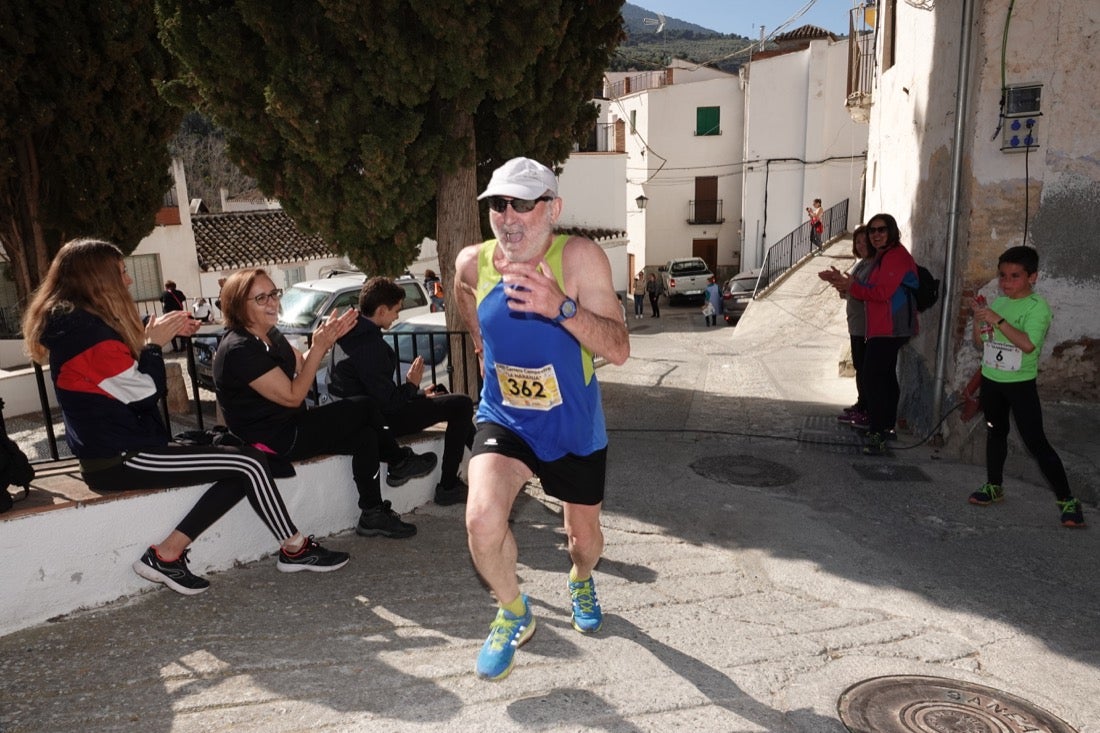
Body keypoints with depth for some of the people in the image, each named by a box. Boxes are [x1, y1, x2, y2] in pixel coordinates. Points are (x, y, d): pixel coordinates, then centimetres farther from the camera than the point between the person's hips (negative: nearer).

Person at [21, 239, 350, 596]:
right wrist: (154, 343, -4)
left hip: (116, 449, 10)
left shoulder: (73, 321, 14)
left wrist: (162, 335, 11)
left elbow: (131, 382, 22)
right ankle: (296, 549, 1)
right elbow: (145, 392, -18)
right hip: (119, 459, -10)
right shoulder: (84, 328, -17)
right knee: (250, 464, -13)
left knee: (240, 467, -1)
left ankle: (167, 554, -1)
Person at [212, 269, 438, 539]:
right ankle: (400, 462, 13)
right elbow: (293, 396, -23)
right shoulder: (239, 349, -24)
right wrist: (319, 347, -23)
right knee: (365, 407, -7)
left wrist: (327, 338, -8)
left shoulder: (270, 334, 5)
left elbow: (302, 366, 10)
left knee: (366, 436, 2)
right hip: (274, 441, -9)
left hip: (290, 426, 9)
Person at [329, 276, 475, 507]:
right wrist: (412, 385, -8)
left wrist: (419, 393, 10)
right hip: (379, 419, -11)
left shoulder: (353, 332, 6)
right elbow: (388, 400, -26)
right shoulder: (369, 343, -25)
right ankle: (448, 487, -3)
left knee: (439, 391, 25)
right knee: (462, 404, -11)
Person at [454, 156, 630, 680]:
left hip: (575, 428, -1)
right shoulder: (473, 262, -12)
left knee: (584, 534, 17)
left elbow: (619, 349, -28)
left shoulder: (579, 257, -22)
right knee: (482, 518, -24)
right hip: (504, 420, 1)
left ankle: (581, 581, 57)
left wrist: (561, 306, -42)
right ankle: (513, 613, 8)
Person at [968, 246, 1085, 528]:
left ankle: (1067, 500, 2)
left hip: (1020, 383, -6)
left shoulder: (1037, 306, -13)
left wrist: (997, 320, -29)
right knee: (995, 432, 17)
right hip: (991, 379, 6)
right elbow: (980, 343, 11)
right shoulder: (998, 302, 6)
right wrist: (978, 319, -6)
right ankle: (994, 486, 31)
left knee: (1036, 442, -7)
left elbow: (1028, 344, -28)